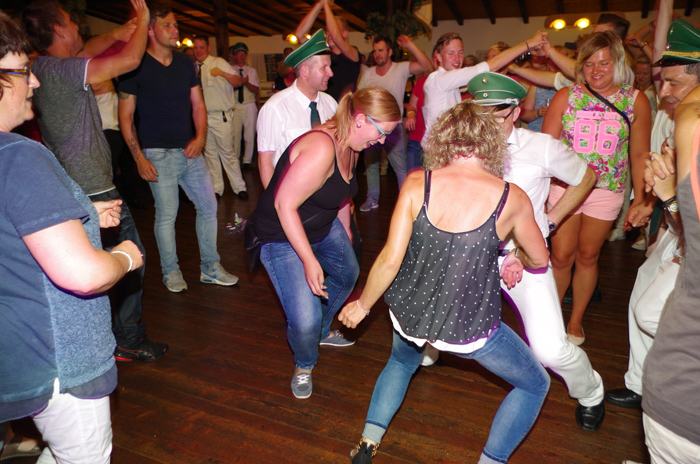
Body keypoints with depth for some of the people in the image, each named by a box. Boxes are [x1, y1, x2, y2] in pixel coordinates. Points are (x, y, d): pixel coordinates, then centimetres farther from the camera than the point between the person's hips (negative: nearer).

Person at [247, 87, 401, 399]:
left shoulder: (350, 146, -2)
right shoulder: (321, 148, -33)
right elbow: (285, 204, -33)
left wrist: (346, 232, 26)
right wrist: (309, 260, -31)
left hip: (324, 226, 10)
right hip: (283, 236, -9)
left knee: (348, 273, 28)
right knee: (305, 319, -16)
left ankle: (322, 332, 54)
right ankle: (304, 366, 21)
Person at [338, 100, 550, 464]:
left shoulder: (417, 183, -13)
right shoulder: (512, 199, -12)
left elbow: (391, 259, -14)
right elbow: (539, 260, 4)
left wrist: (362, 305, 2)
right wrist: (517, 258, 28)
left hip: (408, 315, 3)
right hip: (469, 331, -2)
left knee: (401, 362, 39)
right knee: (535, 385, 27)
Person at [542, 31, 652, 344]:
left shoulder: (636, 101, 2)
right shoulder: (565, 97, -1)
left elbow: (639, 155, 6)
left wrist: (639, 199, 4)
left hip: (606, 191, 1)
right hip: (565, 186, -1)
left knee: (587, 256, 10)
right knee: (560, 257, 0)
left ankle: (576, 320, 27)